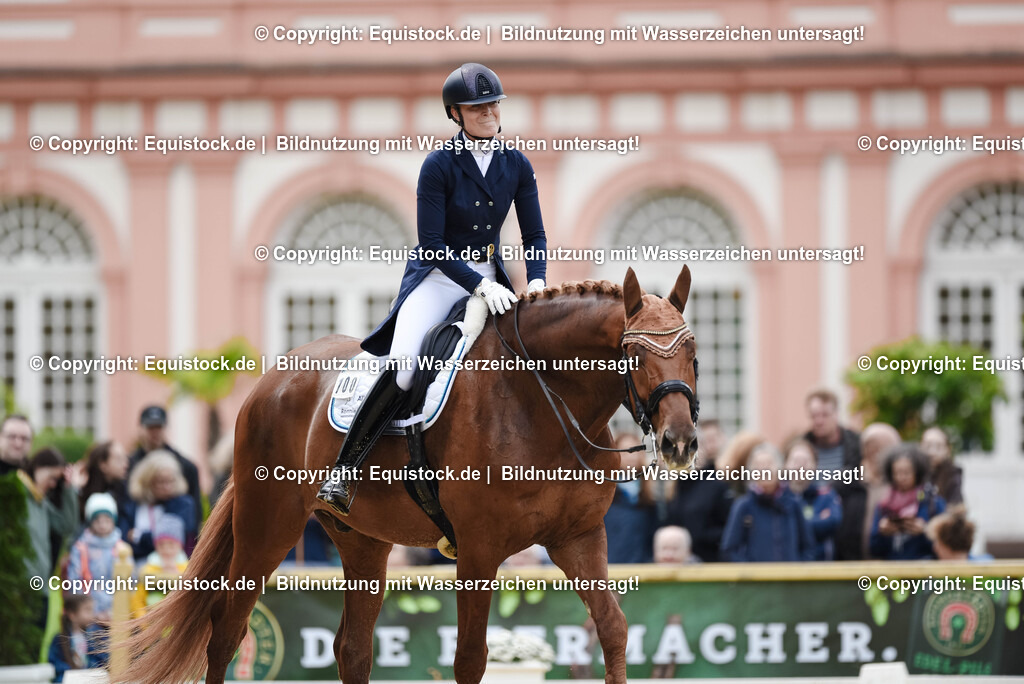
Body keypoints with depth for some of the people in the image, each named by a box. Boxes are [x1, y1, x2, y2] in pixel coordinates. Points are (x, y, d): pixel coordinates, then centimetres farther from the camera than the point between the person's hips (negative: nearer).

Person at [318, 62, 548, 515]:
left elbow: (534, 236, 6)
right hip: (438, 275, -5)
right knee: (402, 367, -27)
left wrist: (536, 281, -13)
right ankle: (343, 471, -21)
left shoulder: (517, 165, 3)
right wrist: (480, 286, -24)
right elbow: (432, 244, -14)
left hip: (489, 276, 5)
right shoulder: (439, 165, -11)